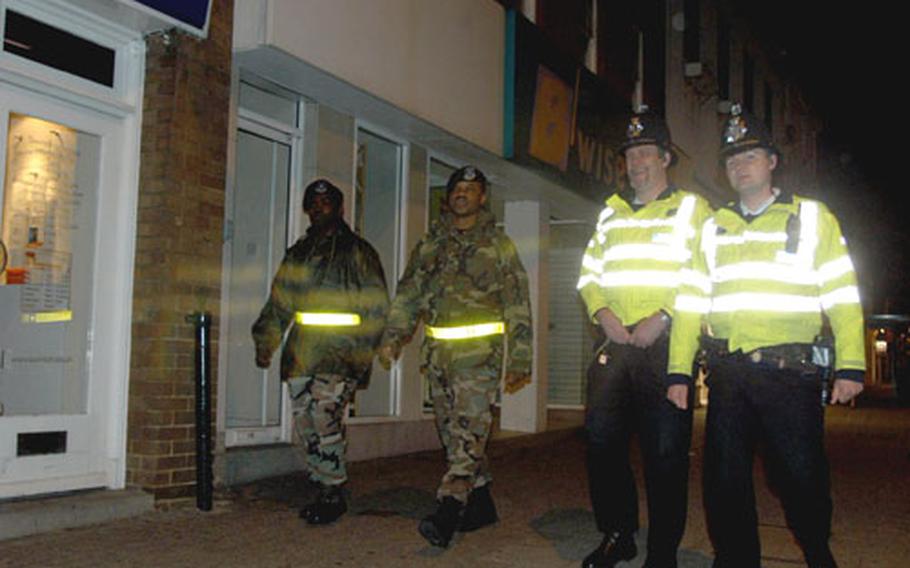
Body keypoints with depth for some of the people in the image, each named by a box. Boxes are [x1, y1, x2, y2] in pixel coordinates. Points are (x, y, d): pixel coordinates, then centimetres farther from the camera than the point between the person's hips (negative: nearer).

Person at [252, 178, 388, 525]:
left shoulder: (357, 252, 2)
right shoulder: (298, 254, 19)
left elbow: (376, 309, -3)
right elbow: (279, 304, 19)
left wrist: (359, 353, -11)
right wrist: (265, 343, 9)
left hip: (340, 355, -6)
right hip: (302, 353, 6)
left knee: (325, 418, -15)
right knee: (305, 424, 7)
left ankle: (333, 493, -2)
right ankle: (325, 490, 19)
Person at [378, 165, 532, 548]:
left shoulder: (497, 244, 3)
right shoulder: (431, 244, 15)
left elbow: (517, 305, 1)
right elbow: (409, 292, 14)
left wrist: (519, 361, -5)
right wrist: (393, 336, 1)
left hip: (480, 351, -5)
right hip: (439, 351, 5)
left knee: (467, 430, -13)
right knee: (451, 431, 9)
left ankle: (448, 512, -18)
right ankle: (480, 506, 22)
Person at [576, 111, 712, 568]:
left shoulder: (692, 209, 6)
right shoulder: (611, 213, 20)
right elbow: (588, 273, 17)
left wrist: (662, 318, -16)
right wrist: (603, 314, -2)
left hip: (668, 345, -4)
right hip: (615, 343, 5)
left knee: (666, 450, -2)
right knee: (602, 439, 2)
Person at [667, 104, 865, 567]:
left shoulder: (812, 218, 7)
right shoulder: (713, 228, 15)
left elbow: (842, 297, 1)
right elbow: (691, 302, 10)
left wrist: (850, 366, -8)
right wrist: (679, 371, 3)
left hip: (791, 371, -3)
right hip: (727, 372, 3)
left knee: (800, 476, 3)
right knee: (724, 478, 6)